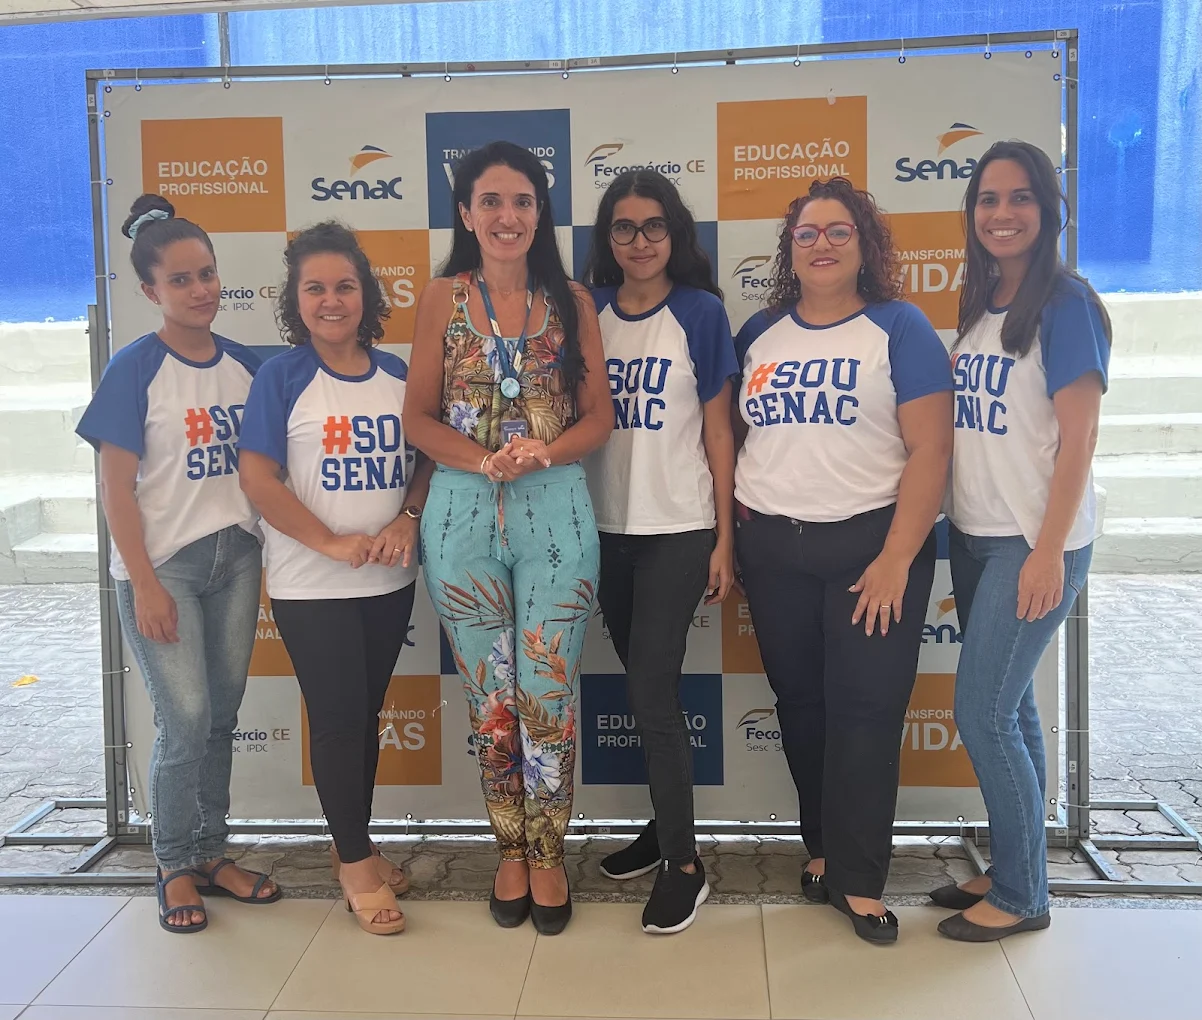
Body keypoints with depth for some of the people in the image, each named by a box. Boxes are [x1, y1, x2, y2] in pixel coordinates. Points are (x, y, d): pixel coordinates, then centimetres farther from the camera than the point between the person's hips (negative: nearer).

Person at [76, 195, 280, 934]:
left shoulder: (245, 364, 5)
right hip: (162, 565, -4)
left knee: (223, 714, 10)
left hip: (236, 557, 5)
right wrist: (145, 585, -13)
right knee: (186, 719, -5)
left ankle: (211, 853, 26)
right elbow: (117, 489, -9)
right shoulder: (136, 369, -8)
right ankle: (176, 867, 15)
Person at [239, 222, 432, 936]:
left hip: (389, 581, 4)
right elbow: (258, 477, -11)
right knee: (337, 720, 1)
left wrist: (409, 518, -11)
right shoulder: (282, 377, -6)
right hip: (312, 587, -4)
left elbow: (428, 457, 8)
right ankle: (355, 861, 18)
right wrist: (333, 542, -17)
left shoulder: (397, 373, 5)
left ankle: (357, 846, 30)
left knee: (366, 714, 14)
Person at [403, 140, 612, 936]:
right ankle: (511, 849, 26)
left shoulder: (572, 302, 6)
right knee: (490, 695, 8)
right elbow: (419, 417, 2)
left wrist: (543, 453, -15)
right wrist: (485, 459, -15)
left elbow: (599, 418, 4)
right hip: (464, 514, 0)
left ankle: (548, 856, 20)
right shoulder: (442, 299, 4)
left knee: (549, 692, 2)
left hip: (557, 512, 0)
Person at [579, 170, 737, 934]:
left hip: (678, 529, -4)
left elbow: (718, 430, -3)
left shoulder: (701, 313, -4)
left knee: (652, 690, -6)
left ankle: (685, 864, 6)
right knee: (646, 686, 13)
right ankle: (668, 823, 30)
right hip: (607, 528, 4)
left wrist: (725, 538, -5)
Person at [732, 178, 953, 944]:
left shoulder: (899, 328, -4)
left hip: (871, 542, -4)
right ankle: (824, 846, 28)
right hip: (772, 547, 4)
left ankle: (860, 880, 10)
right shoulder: (759, 334, 8)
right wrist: (730, 532, 5)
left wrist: (897, 558, -16)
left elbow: (930, 451, -10)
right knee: (800, 701, 11)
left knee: (865, 709, -2)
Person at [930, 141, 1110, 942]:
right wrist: (957, 528, 8)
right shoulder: (980, 305, 11)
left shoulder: (1065, 304, -11)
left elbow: (1078, 438, -15)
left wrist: (1049, 551, -18)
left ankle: (1022, 897, 11)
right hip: (975, 537, 7)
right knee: (1010, 707, 13)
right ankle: (1011, 870, 26)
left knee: (982, 711, -5)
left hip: (1033, 543, -7)